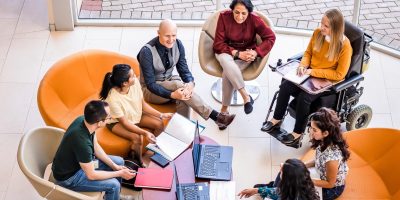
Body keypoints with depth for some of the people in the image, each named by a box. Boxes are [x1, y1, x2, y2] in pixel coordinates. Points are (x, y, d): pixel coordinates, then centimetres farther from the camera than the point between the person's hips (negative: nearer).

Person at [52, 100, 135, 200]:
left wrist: (114, 166, -2)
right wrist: (119, 174, -16)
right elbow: (91, 175, -27)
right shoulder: (82, 141, -38)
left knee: (119, 161, 11)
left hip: (79, 161, 8)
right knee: (114, 184, -17)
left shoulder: (83, 120, -14)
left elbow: (96, 147, 4)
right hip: (68, 177, -8)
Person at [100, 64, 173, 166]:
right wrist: (144, 133, -39)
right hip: (117, 122, -6)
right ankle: (138, 162, -1)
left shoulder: (135, 83, -23)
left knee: (159, 124, -9)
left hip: (135, 116, 6)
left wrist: (161, 115, -12)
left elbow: (143, 104, -6)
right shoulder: (113, 98, -37)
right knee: (137, 137, -29)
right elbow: (124, 122, -29)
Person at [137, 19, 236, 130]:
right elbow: (150, 84, -23)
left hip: (171, 81, 4)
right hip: (150, 90, -4)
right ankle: (216, 117, -33)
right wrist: (172, 95, -37)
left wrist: (190, 83, -28)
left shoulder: (178, 45, -9)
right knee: (179, 85, -33)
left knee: (183, 98, -32)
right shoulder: (147, 51, -25)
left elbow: (184, 70, -3)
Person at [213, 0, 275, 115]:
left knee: (227, 73, -31)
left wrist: (256, 52, -24)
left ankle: (224, 107, -14)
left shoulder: (254, 20, -16)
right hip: (226, 51, 1)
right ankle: (246, 96, -31)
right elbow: (218, 44, -14)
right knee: (226, 60, -37)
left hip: (246, 54, -1)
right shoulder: (224, 17, -16)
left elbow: (270, 37, -10)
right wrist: (237, 53, -26)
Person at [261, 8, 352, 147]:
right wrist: (303, 65, -12)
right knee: (285, 86, -17)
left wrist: (313, 71, -21)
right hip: (310, 74, 6)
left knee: (304, 97, -27)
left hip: (328, 81, -5)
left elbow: (339, 75, -19)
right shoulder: (317, 33, -7)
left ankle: (298, 134, -10)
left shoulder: (344, 46, -22)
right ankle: (276, 120, 2)